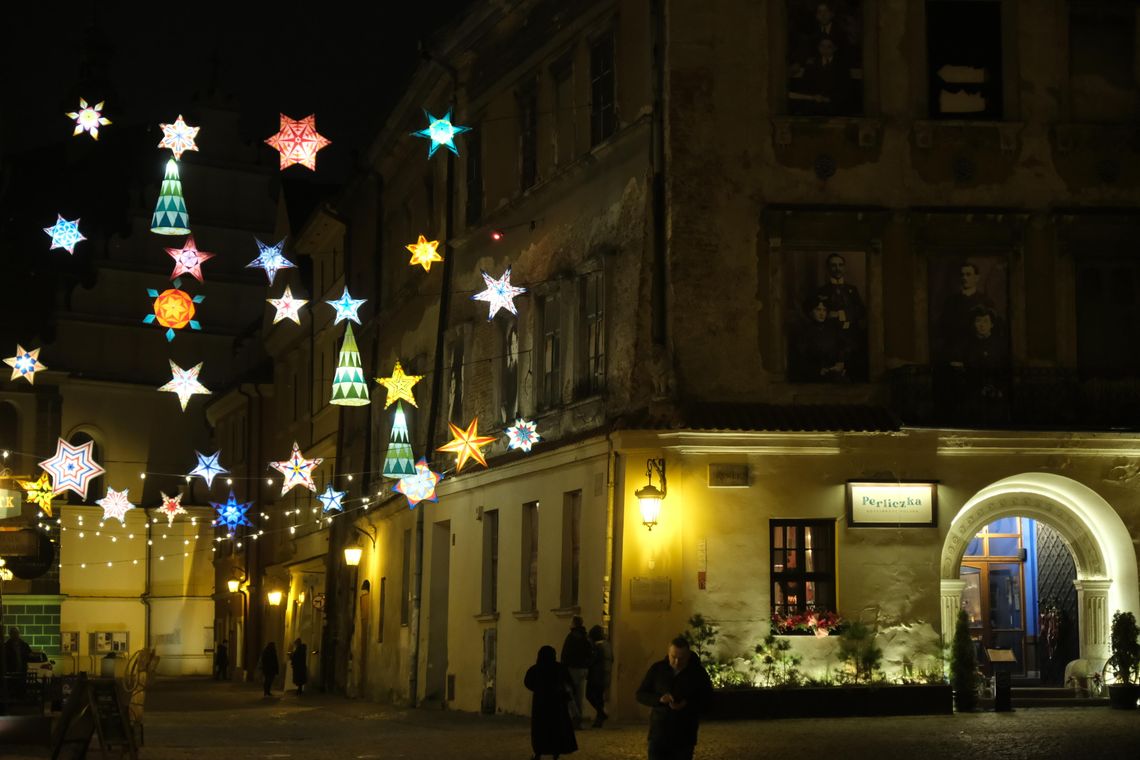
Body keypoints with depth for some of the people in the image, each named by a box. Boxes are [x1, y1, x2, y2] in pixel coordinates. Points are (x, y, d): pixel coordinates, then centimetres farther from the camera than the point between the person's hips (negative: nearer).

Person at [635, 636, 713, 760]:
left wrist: (687, 704, -17)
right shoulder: (657, 669, 1)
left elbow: (708, 698, 3)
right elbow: (641, 694, 4)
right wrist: (659, 699, -18)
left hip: (685, 736, 0)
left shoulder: (698, 672, -1)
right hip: (659, 734, 0)